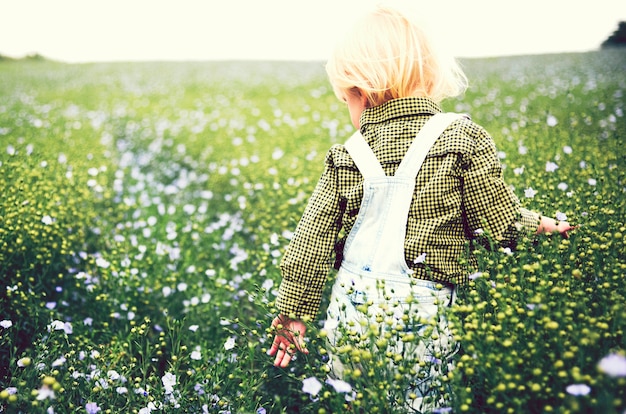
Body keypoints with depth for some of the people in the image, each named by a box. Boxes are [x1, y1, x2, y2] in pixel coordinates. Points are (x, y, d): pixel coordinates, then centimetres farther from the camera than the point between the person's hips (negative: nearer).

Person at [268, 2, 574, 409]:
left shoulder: (348, 155, 2)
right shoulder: (464, 137, -4)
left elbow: (312, 239, 4)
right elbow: (503, 221, -4)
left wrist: (294, 313, 12)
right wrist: (540, 224, 18)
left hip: (352, 301, 2)